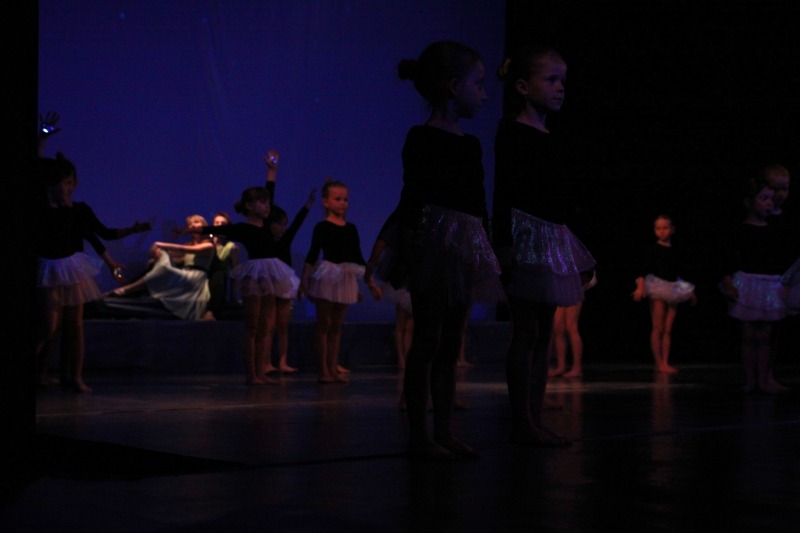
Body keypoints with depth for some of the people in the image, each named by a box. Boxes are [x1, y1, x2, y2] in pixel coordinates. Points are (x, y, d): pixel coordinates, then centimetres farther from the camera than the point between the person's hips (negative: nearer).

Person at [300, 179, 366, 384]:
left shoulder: (351, 228, 10)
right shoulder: (322, 227, -6)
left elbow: (358, 256, 14)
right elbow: (312, 254, -9)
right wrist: (304, 278, -16)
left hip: (346, 279, 5)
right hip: (326, 277, -5)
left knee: (337, 326, 8)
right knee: (324, 324, 0)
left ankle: (333, 368, 12)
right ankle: (323, 370, 1)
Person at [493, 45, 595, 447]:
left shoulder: (551, 139, 17)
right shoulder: (513, 132, -7)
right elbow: (503, 192, -13)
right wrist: (504, 242, -21)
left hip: (553, 235, 9)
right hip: (527, 233, -9)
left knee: (543, 334, 9)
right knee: (526, 332, -7)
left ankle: (535, 420, 13)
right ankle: (522, 422, -3)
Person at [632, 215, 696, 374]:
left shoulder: (676, 252, 13)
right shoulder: (653, 249, -3)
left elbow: (679, 272, 23)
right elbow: (643, 269, -11)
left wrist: (690, 292, 27)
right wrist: (640, 286, -26)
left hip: (673, 289, 5)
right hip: (658, 289, -5)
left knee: (668, 330, 4)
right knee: (657, 329, -6)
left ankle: (665, 363, 6)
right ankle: (659, 363, -4)